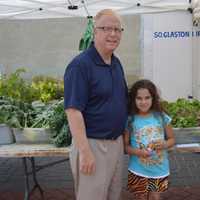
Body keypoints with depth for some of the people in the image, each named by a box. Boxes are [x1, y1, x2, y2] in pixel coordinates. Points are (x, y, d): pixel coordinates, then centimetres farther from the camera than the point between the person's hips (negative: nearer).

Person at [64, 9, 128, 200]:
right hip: (93, 144, -8)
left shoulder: (116, 63, 8)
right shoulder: (80, 65, -17)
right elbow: (73, 111, -22)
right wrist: (84, 152, -24)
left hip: (116, 142, 8)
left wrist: (123, 136, 16)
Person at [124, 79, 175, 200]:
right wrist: (138, 152, -22)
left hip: (159, 170, 1)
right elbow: (125, 145, -5)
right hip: (138, 171, -1)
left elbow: (172, 139, 6)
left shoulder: (162, 117, -5)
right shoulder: (130, 120, -10)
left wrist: (165, 144, -16)